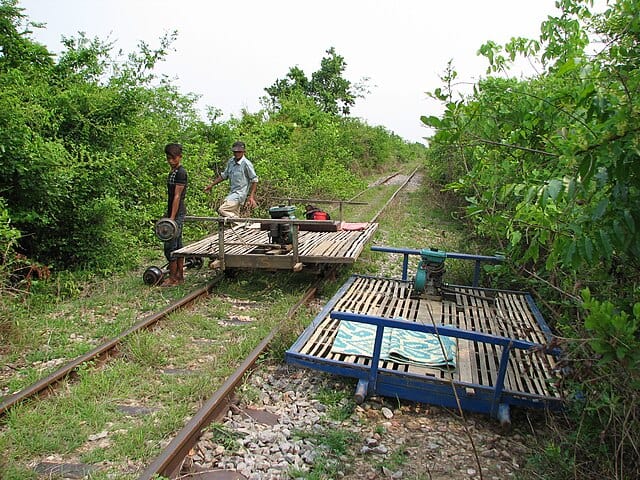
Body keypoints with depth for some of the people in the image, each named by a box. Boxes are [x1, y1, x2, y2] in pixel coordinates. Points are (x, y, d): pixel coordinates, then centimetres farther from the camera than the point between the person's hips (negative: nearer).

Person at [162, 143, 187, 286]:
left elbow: (177, 196, -19)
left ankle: (173, 278, 0)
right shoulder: (173, 172, 17)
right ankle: (179, 276, 18)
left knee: (170, 245, -7)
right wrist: (168, 215, 21)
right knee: (177, 245, 12)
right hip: (173, 213, 10)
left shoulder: (181, 172, -13)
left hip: (177, 214, -10)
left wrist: (172, 218, -22)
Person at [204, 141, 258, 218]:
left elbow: (254, 180, -10)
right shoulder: (231, 161, 9)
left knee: (222, 210, -22)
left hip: (240, 194, -8)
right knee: (233, 214, 8)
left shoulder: (246, 164, -13)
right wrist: (211, 185, 20)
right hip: (232, 193, 8)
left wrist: (251, 196, -15)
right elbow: (224, 175, 22)